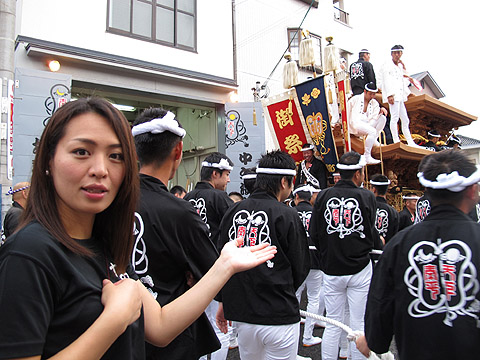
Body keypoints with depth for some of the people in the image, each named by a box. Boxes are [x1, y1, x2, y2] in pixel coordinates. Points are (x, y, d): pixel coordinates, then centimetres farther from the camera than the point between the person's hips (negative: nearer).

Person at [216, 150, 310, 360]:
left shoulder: (232, 212, 0)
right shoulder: (286, 215, -14)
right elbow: (300, 267, -5)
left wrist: (225, 301, 19)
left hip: (240, 313, 5)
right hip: (279, 316, -5)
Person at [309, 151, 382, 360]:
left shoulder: (323, 196, -1)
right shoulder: (366, 196, -7)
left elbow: (313, 235, 1)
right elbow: (371, 233, -4)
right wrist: (379, 247, 17)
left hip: (331, 270, 2)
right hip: (360, 269, -2)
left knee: (333, 324, 13)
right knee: (359, 324, 10)